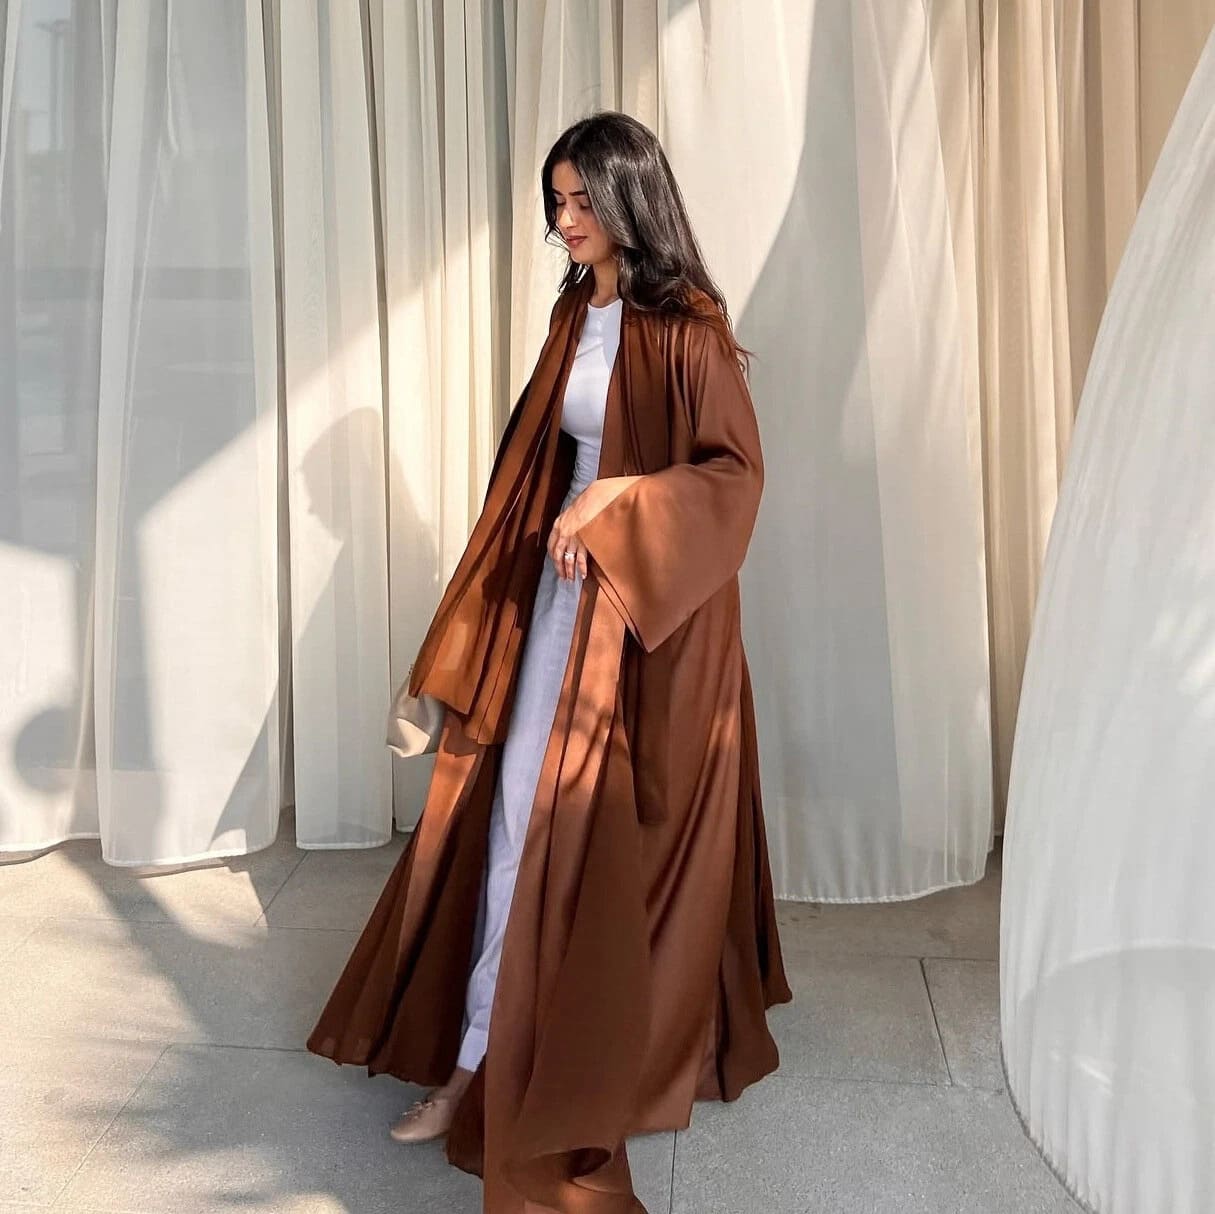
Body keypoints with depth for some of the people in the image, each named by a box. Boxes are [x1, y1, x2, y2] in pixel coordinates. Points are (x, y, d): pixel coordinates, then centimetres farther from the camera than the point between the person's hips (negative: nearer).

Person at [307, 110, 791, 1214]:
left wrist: (616, 496, -25)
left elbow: (737, 473, -16)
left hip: (654, 607, -6)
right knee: (517, 810, 4)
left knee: (630, 829, 2)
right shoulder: (576, 311, 10)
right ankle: (478, 1054, 13)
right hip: (566, 585, 7)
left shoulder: (687, 326, -11)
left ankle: (660, 1044, 24)